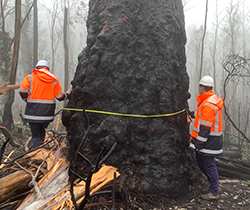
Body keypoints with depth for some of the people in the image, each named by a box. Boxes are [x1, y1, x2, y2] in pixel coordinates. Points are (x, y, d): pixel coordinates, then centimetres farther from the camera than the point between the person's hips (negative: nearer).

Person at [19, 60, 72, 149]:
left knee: (36, 135, 1)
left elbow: (22, 92, -8)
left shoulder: (30, 77, 0)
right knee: (42, 134, 19)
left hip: (33, 111, -2)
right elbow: (60, 97, 6)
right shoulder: (54, 80, 6)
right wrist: (67, 93, 27)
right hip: (47, 112, 3)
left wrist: (27, 99, 12)